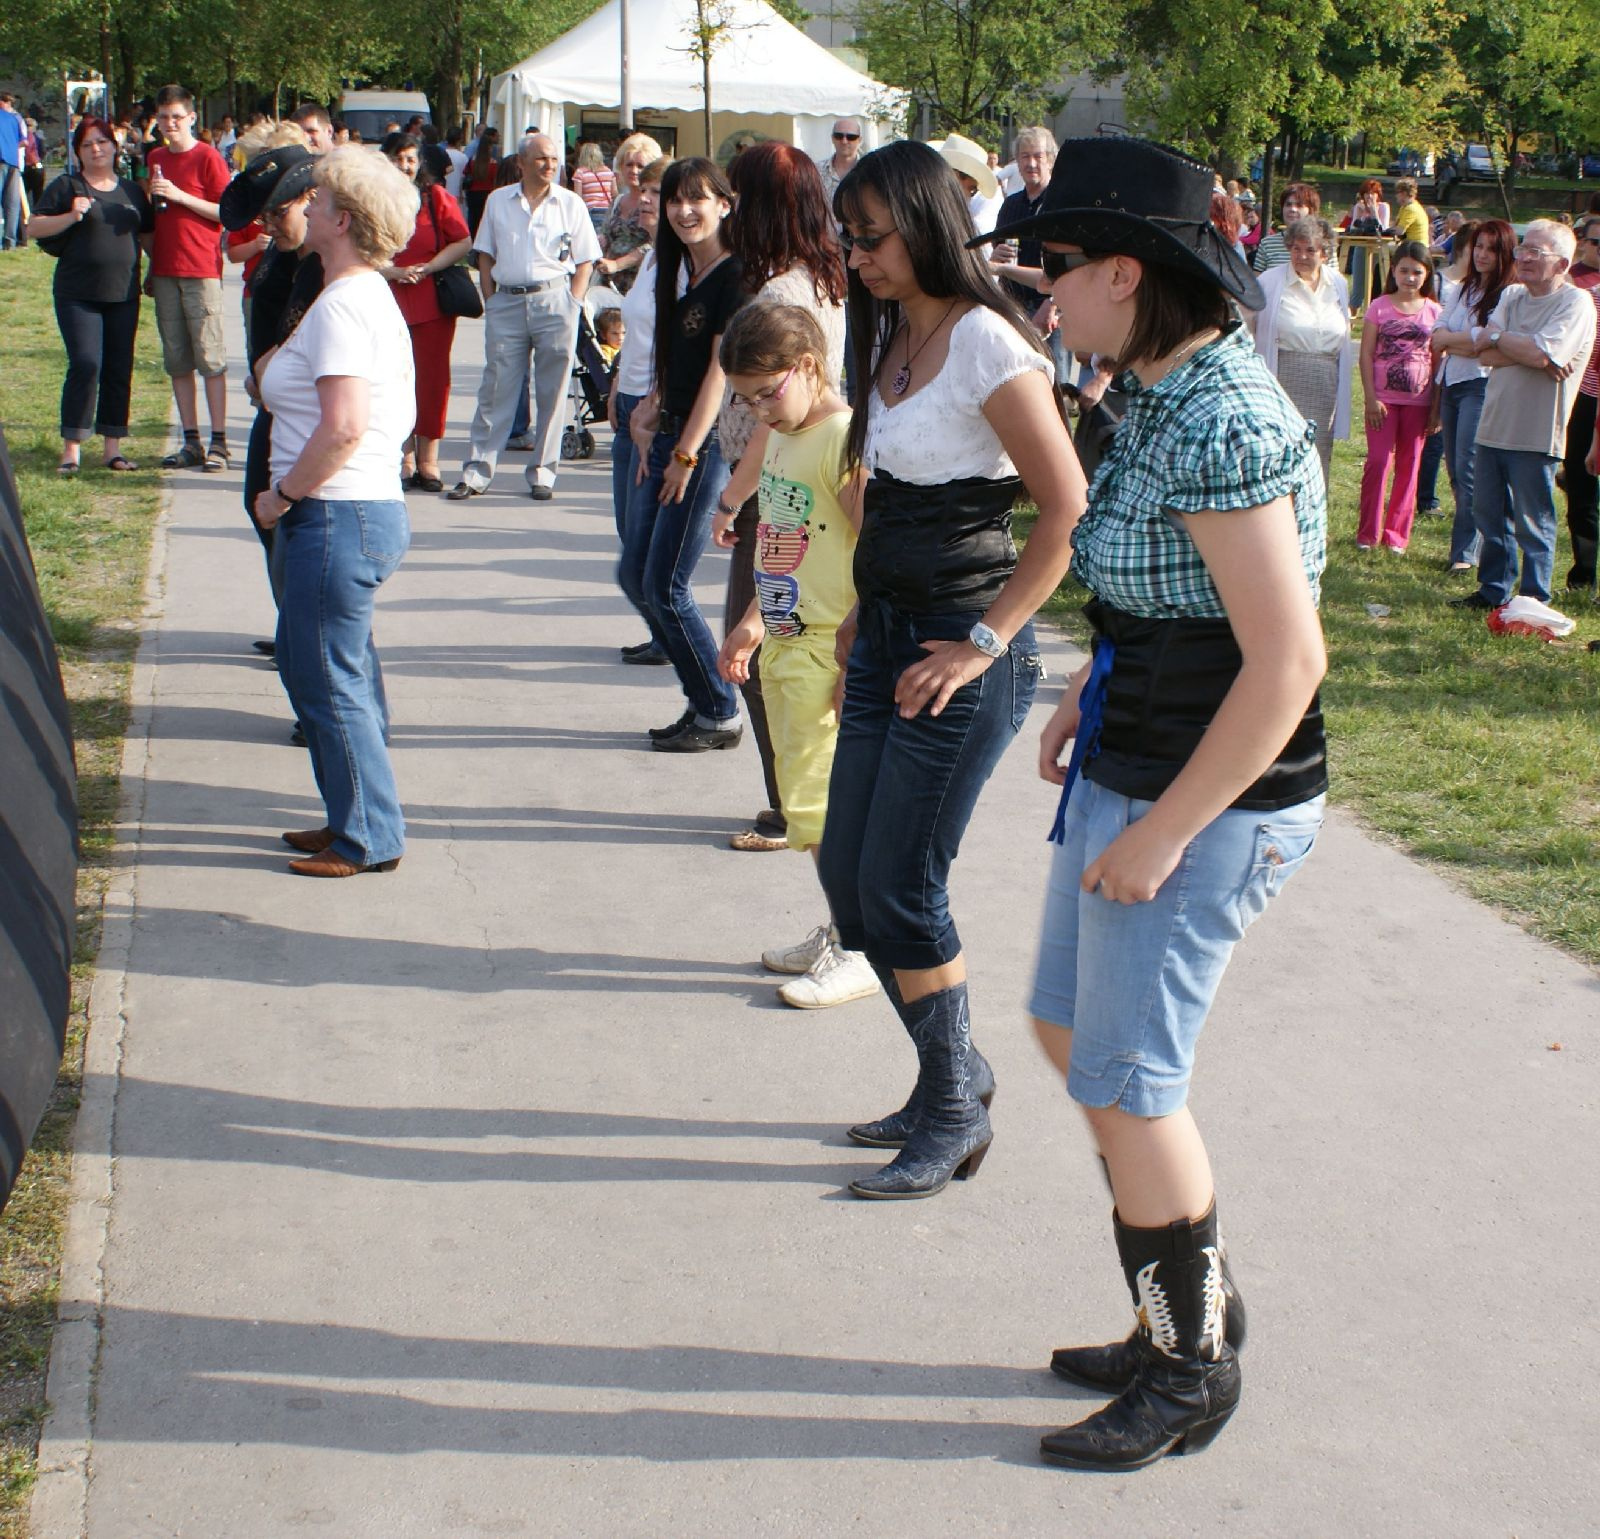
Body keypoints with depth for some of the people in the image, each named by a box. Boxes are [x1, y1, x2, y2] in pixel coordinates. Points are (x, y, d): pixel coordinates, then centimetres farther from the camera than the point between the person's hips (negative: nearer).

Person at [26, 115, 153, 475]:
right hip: (78, 294, -4)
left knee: (119, 370, 4)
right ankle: (72, 447, -6)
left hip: (123, 295, 4)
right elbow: (33, 228, -1)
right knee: (86, 364, -13)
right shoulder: (67, 187, 2)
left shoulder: (133, 191, 14)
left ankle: (113, 446, 12)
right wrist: (71, 216, -15)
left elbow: (148, 236, 20)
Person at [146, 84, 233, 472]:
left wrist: (180, 196, -15)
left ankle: (218, 443, -4)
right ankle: (191, 442, 10)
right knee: (177, 360, 6)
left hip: (201, 270, -6)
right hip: (165, 272, 6)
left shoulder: (208, 158, -3)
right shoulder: (155, 159, 16)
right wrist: (151, 266, 18)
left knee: (210, 357, -6)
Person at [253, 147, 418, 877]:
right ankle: (357, 820, 27)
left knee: (327, 680, -1)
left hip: (336, 516, -10)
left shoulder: (342, 304, -16)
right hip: (371, 508, 10)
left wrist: (283, 495, -14)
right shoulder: (372, 296, 15)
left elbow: (343, 427, -26)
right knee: (329, 671, 18)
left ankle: (368, 838, 8)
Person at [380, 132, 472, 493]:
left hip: (434, 303, 0)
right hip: (387, 303, 0)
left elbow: (463, 242, 1)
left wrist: (427, 268, -10)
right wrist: (393, 272, -13)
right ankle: (404, 461, 7)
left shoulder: (436, 196, 5)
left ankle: (428, 462, 8)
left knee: (432, 379, 0)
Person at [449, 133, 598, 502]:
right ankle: (476, 473, 4)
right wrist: (490, 300, 3)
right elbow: (484, 255, 13)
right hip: (506, 302, 1)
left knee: (551, 394, 2)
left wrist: (572, 305, -5)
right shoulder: (498, 201, 10)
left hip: (554, 301, -1)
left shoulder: (571, 204, 6)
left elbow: (585, 261, 5)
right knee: (495, 390, 1)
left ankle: (542, 474, 10)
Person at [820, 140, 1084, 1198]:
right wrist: (866, 615, 14)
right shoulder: (891, 333, 11)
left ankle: (957, 1116, 15)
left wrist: (983, 643, -18)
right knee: (847, 874, 11)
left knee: (900, 888, -3)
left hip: (963, 657, -9)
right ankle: (956, 1070, 29)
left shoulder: (986, 344, -15)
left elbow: (1068, 513, -19)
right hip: (887, 640, 9)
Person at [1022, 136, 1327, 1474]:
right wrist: (1086, 695, 12)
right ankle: (1196, 1304, 35)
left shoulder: (1220, 427, -25)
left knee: (1126, 1085, 3)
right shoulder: (1163, 391, 5)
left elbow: (1288, 660, -27)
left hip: (1209, 806, -10)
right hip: (1127, 770, 10)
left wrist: (1161, 835, -21)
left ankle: (1193, 1374, 24)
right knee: (1070, 1030, 19)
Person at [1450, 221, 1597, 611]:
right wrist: (1532, 355, -16)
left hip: (1535, 433, -7)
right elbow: (1485, 355, -1)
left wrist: (1495, 336, -8)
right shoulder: (1512, 296, 11)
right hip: (1494, 427, 7)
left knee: (1532, 524, 2)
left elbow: (1540, 352, -23)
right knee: (1489, 514, 15)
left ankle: (1534, 601, 13)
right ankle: (1493, 590, 28)